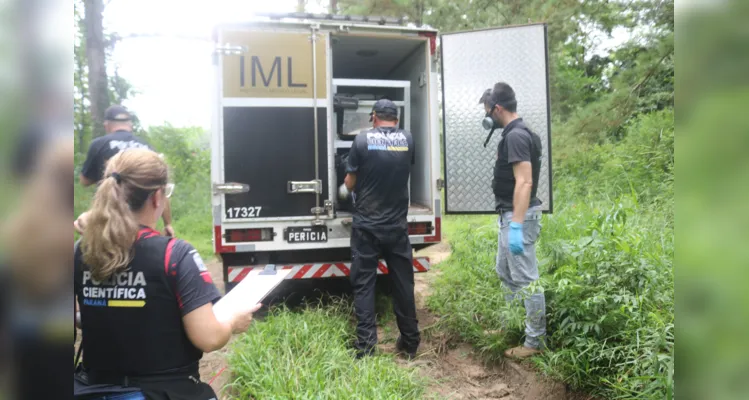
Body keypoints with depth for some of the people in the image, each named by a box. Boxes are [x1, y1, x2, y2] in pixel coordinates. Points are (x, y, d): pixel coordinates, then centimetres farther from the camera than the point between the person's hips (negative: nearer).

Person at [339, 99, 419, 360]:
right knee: (403, 283, 12)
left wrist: (345, 190, 24)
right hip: (397, 225, 2)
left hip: (366, 225, -2)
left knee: (363, 284, 6)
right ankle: (410, 342, 22)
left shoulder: (362, 140, -5)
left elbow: (350, 183, 1)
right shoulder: (407, 140, 1)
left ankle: (365, 346, 7)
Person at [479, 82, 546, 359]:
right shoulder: (514, 134, 14)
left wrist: (517, 226, -27)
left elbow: (524, 182, -25)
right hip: (509, 215, 11)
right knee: (505, 273, 21)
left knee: (526, 280, -3)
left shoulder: (516, 136, -18)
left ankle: (535, 341, 7)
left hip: (518, 216, -11)